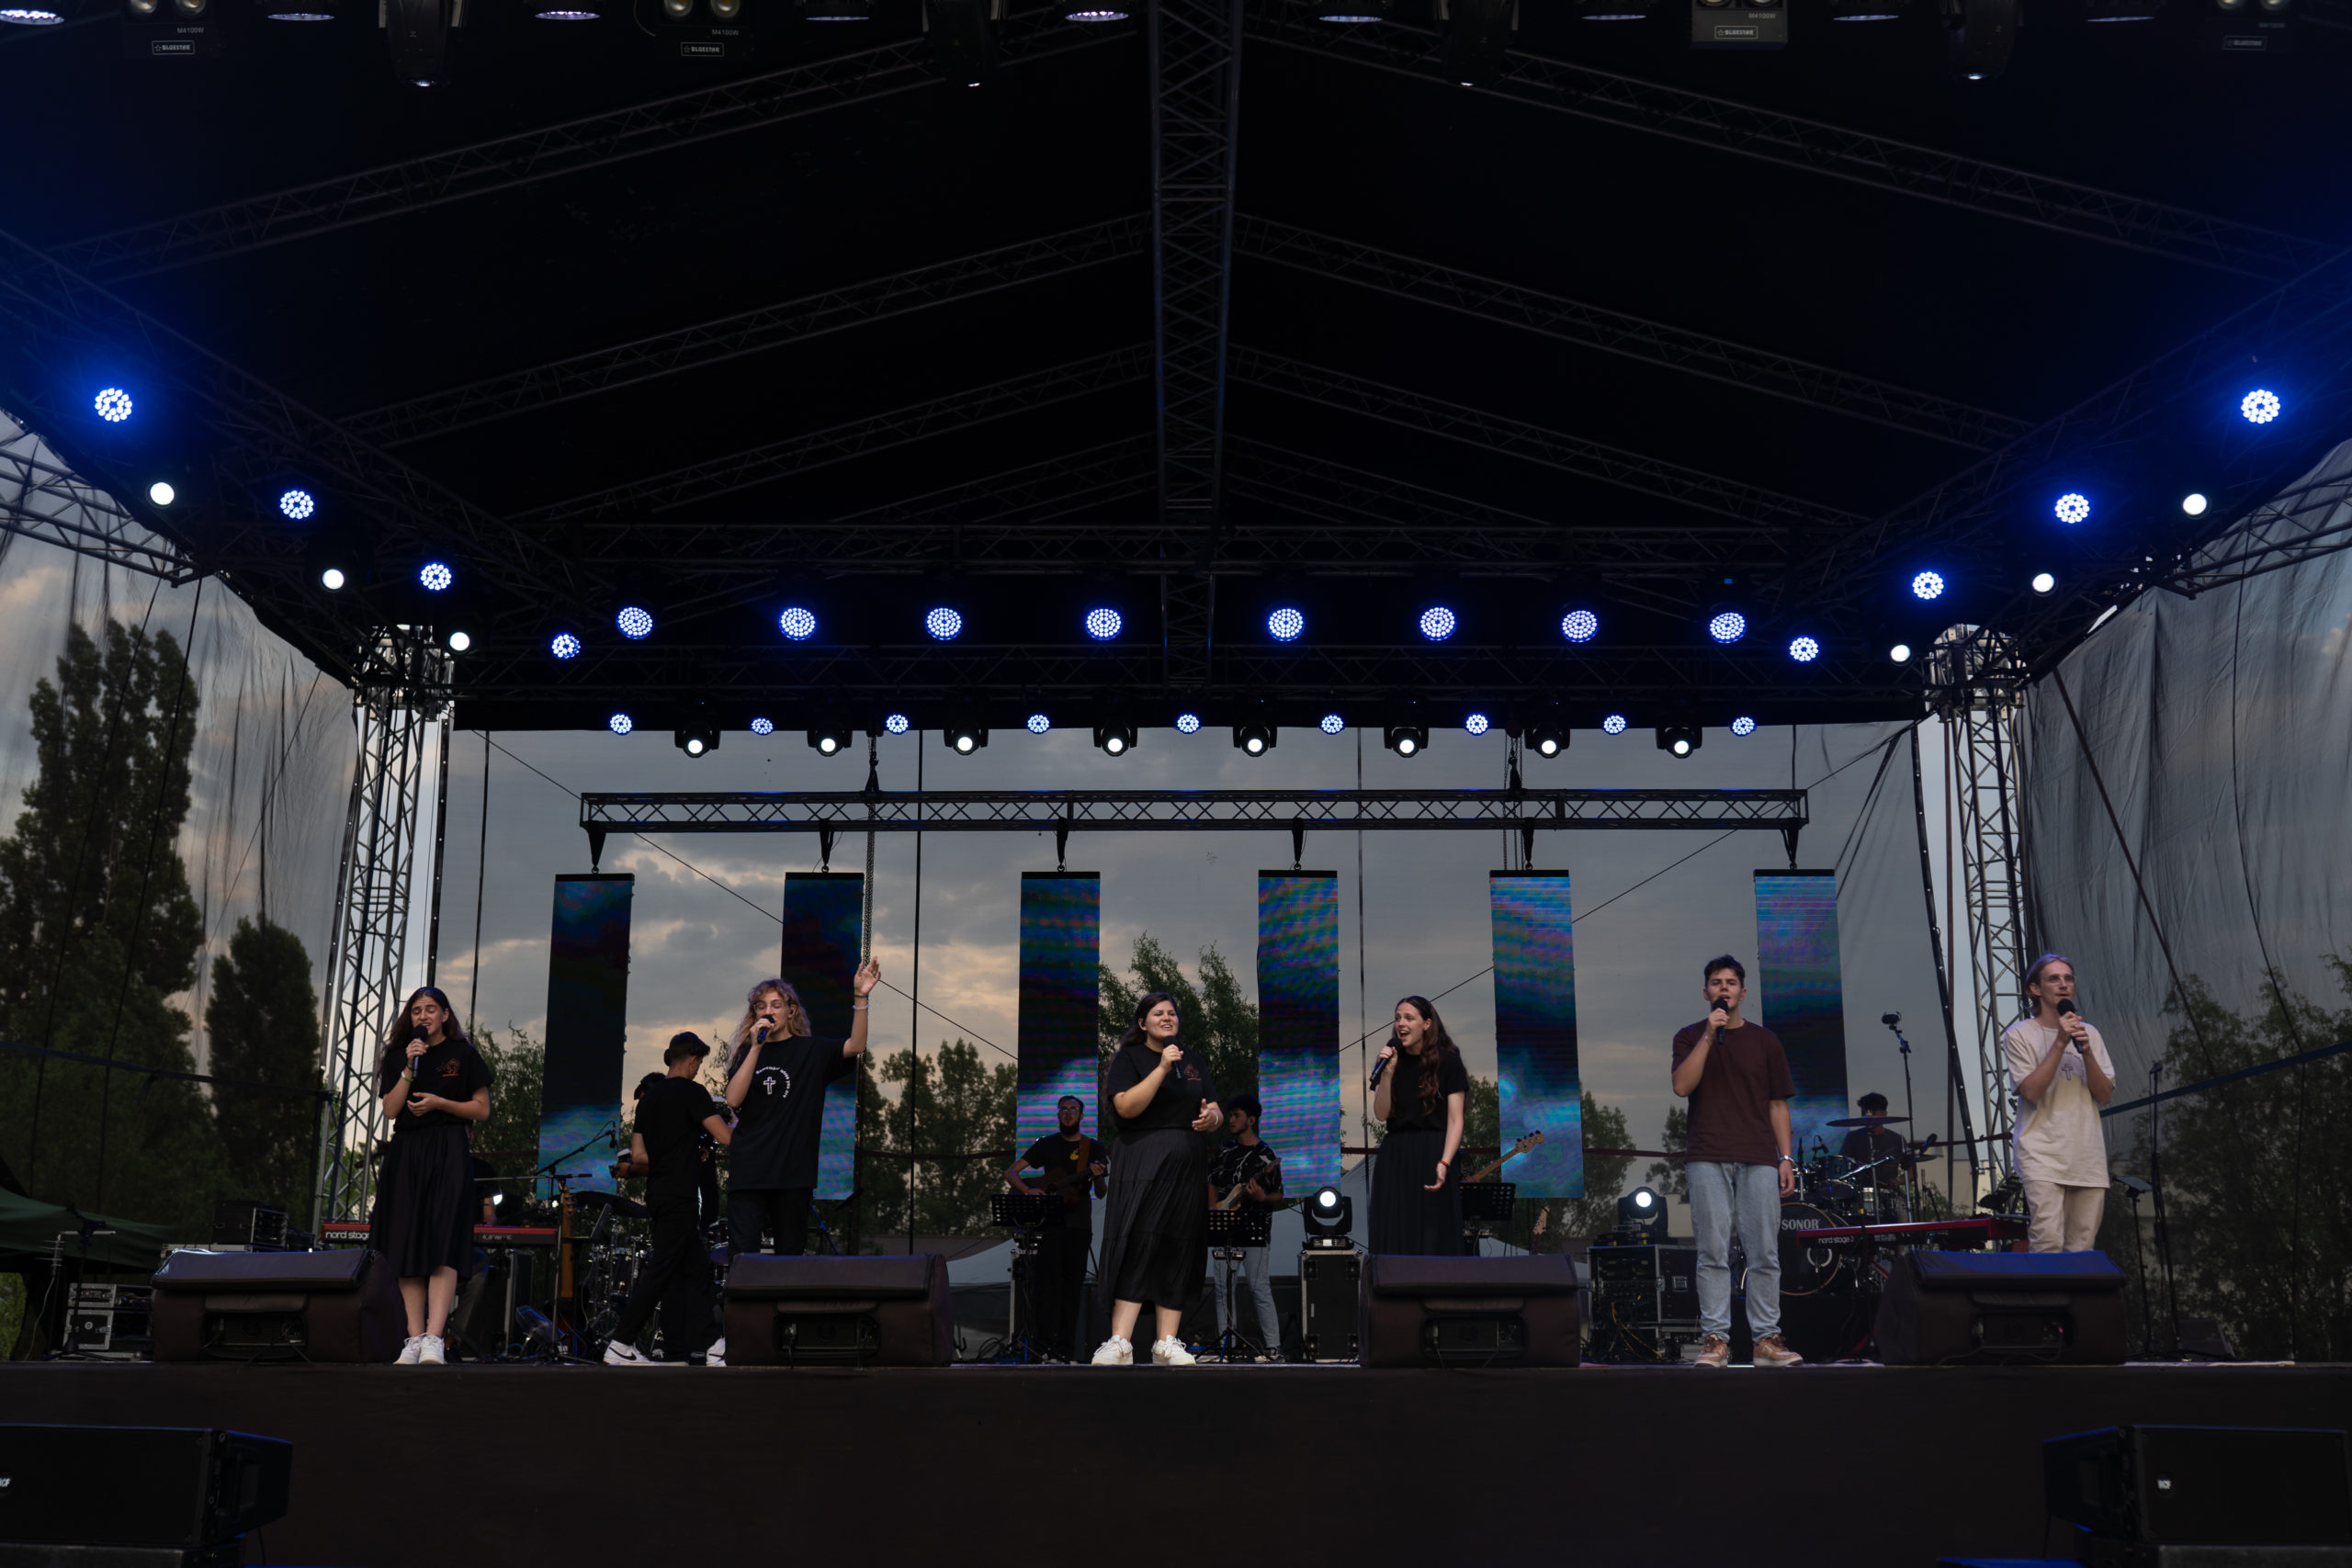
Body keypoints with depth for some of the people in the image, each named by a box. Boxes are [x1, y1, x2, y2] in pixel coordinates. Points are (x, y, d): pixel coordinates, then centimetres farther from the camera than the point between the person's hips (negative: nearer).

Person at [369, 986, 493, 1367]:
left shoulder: (462, 1054, 5)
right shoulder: (399, 1056, 13)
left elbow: (482, 1110, 3)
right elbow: (391, 1110, 3)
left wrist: (438, 1102, -9)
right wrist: (410, 1069, -7)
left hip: (448, 1153, -4)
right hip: (406, 1154, 4)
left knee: (442, 1248, -15)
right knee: (406, 1248, -1)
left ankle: (435, 1337, -25)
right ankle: (415, 1337, 0)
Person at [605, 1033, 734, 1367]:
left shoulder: (647, 1097, 14)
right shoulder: (692, 1092, -9)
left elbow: (639, 1157, 13)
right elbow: (726, 1138, -15)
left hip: (657, 1195, 9)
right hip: (679, 1196, -9)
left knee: (696, 1268, 12)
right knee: (661, 1271, -6)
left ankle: (704, 1347, 11)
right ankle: (620, 1345, -6)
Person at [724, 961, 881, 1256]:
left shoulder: (811, 1051, 6)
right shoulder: (748, 1051, 12)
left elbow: (855, 1046, -11)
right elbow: (733, 1099, -3)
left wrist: (861, 997, -23)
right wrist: (756, 1048, -10)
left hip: (793, 1172, -1)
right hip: (748, 1170, 1)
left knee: (790, 1255, 6)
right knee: (741, 1256, -6)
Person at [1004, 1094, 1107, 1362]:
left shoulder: (1093, 1147, 9)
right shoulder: (1046, 1145, 9)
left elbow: (1100, 1194, 7)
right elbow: (1010, 1173, 6)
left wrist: (1097, 1177, -15)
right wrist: (1028, 1191, -12)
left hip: (1079, 1226, 1)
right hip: (1050, 1223, -1)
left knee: (1072, 1286, 2)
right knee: (1049, 1281, -13)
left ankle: (1066, 1350, 5)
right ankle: (1049, 1347, -17)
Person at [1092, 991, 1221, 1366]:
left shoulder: (1194, 1061, 18)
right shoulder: (1130, 1057, 2)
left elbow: (1215, 1111, 17)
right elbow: (1126, 1107, -13)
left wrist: (1212, 1117, -7)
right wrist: (1162, 1069, -18)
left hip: (1187, 1166, 5)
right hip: (1142, 1163, -5)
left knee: (1180, 1251, 1)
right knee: (1138, 1244, -15)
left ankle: (1167, 1344, 3)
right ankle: (1120, 1343, -19)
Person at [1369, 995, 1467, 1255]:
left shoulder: (1447, 1061, -2)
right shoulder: (1391, 1060, 11)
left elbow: (1455, 1120, -6)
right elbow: (1381, 1114, 3)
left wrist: (1444, 1163, -19)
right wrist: (1387, 1072, -9)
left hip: (1432, 1155, -4)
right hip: (1394, 1156, 4)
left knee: (1434, 1237, -4)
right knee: (1395, 1238, 1)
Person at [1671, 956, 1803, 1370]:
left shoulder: (1765, 1041, 14)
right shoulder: (1689, 1037, 11)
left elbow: (1778, 1104, 13)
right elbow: (1682, 1086, -6)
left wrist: (1786, 1158, 5)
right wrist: (1709, 1035, -11)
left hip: (1759, 1159, 1)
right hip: (1708, 1159, -1)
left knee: (1764, 1254, -2)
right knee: (1713, 1253, -5)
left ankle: (1766, 1339, 3)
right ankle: (1714, 1340, -3)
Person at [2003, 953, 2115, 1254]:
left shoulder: (2089, 1034, 16)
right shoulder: (2019, 1035, 1)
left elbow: (2105, 1096, 8)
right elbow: (2031, 1092, -11)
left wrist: (2086, 1051, -7)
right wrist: (2060, 1043, -12)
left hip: (2088, 1158, 5)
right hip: (2042, 1155, -5)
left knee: (2082, 1248, 4)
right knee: (2047, 1243, -17)